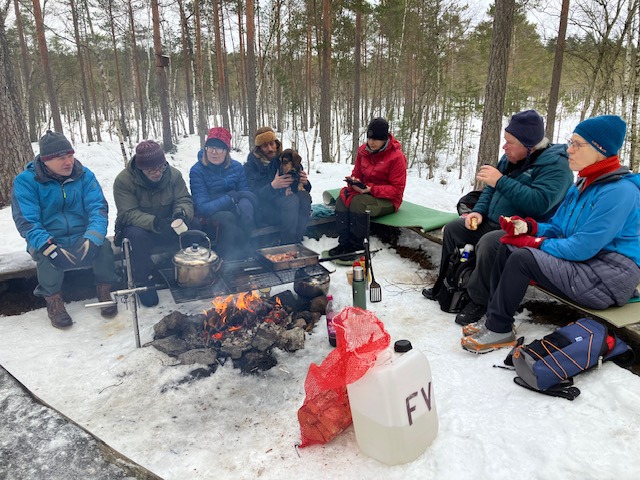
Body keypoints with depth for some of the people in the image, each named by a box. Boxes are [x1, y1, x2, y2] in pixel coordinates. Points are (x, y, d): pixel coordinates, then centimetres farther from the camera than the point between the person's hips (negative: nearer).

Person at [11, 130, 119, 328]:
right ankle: (53, 300, -8)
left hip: (81, 237, 2)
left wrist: (93, 237, -33)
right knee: (46, 255, -33)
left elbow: (98, 207, -14)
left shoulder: (84, 175, -4)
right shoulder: (25, 181, -10)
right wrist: (48, 247, -35)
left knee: (103, 245, -27)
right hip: (46, 241, -1)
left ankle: (104, 290, -4)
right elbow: (26, 222, -18)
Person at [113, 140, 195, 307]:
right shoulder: (123, 180, -19)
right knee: (138, 235, -38)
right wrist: (155, 223, -42)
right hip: (137, 226, -3)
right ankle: (144, 282, -17)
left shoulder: (173, 174, -9)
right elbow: (129, 214, -24)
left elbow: (184, 200, -11)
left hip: (167, 225, 3)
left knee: (190, 228, -24)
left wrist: (182, 214, -37)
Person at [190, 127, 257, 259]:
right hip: (209, 218, -3)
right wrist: (232, 197, -20)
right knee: (227, 218, -35)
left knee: (245, 204, -27)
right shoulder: (197, 171, -12)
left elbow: (247, 195, -3)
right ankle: (227, 258, -18)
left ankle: (244, 247, -20)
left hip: (236, 214, 4)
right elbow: (203, 207, -18)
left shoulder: (236, 167, 0)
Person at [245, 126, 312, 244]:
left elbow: (306, 189, 8)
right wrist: (272, 186, -31)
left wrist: (304, 182, -17)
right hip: (263, 210, -4)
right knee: (291, 200, -32)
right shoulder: (251, 165, 1)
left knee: (304, 196, -27)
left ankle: (296, 241, -29)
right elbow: (254, 194, -13)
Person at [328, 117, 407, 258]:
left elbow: (397, 190, -17)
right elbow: (357, 174, 13)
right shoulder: (363, 150, 2)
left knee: (358, 202, -34)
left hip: (388, 200, -6)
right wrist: (354, 182, -13)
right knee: (342, 199, -24)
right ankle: (344, 243, -18)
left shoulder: (396, 156, -16)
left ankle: (356, 247, -21)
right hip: (364, 192, 6)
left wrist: (371, 189, -27)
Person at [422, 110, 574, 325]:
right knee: (452, 229, 8)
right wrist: (479, 211, -3)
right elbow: (491, 188, 16)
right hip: (493, 223, 9)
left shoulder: (555, 164, -18)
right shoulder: (511, 158, 7)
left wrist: (501, 181, -28)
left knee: (488, 243, -36)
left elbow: (539, 202, -32)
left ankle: (479, 300, -17)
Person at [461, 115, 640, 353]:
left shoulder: (620, 191, -19)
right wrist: (528, 227, -8)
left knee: (522, 258, -24)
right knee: (507, 249, -1)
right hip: (583, 265, 9)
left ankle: (499, 330, -9)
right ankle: (494, 317, 3)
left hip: (609, 280, -9)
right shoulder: (582, 185, 10)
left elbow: (582, 248, -23)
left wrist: (534, 243, -14)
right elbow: (556, 228, 12)